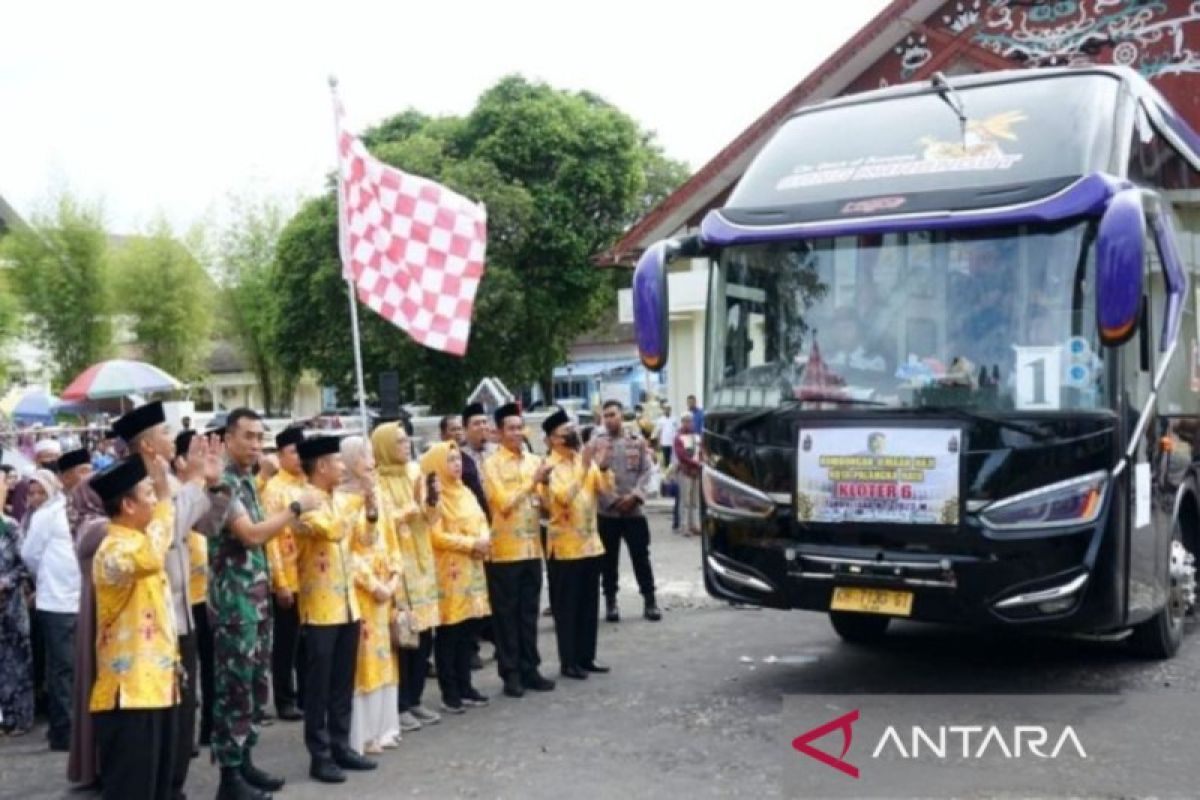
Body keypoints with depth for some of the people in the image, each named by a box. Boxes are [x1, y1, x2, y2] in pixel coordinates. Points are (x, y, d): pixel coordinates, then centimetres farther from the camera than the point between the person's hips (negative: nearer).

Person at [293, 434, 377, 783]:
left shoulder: (343, 499, 9)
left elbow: (365, 538, 15)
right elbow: (331, 530, -27)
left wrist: (370, 513, -3)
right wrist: (357, 504, -17)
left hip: (347, 604, 7)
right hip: (319, 607, -7)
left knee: (343, 683, 13)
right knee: (319, 685, 1)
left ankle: (340, 746, 23)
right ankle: (320, 755, 8)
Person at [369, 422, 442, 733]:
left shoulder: (413, 473, 12)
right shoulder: (375, 482, -8)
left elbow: (427, 518, 10)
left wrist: (430, 501, -9)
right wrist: (409, 511, -10)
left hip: (421, 561, 7)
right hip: (396, 565, -6)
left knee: (425, 636, 7)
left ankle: (415, 700, 19)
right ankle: (400, 706, 5)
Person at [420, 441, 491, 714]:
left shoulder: (465, 492, 14)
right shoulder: (433, 495, -11)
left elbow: (481, 521, 15)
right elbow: (436, 536, -17)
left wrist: (482, 542, -7)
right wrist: (471, 544, -17)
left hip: (471, 569, 8)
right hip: (447, 572, -8)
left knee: (467, 632, 11)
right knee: (448, 634, -2)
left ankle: (464, 686, 20)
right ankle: (449, 693, 5)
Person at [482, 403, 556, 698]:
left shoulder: (534, 460, 9)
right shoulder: (492, 464, -6)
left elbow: (546, 504, 9)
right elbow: (504, 504, -14)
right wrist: (533, 481, -17)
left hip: (532, 548, 5)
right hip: (505, 551, -5)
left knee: (529, 612, 11)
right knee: (506, 614, 3)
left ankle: (530, 669, 19)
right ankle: (511, 674, 10)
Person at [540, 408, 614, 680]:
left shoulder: (585, 460, 7)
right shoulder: (549, 466, -11)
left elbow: (606, 489, -1)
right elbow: (563, 498, -25)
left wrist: (602, 465, -18)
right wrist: (584, 468, -29)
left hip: (591, 543, 6)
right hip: (565, 547, -6)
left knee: (589, 604, 12)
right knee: (566, 606, 1)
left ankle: (587, 656, 21)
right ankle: (568, 661, 8)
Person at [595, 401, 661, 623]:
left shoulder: (637, 442, 7)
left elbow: (645, 471, 3)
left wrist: (635, 495, -12)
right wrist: (613, 500, -12)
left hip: (634, 510, 1)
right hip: (606, 511, -1)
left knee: (641, 556, 4)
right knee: (609, 560, 6)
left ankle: (649, 601, 12)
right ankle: (611, 603, 16)